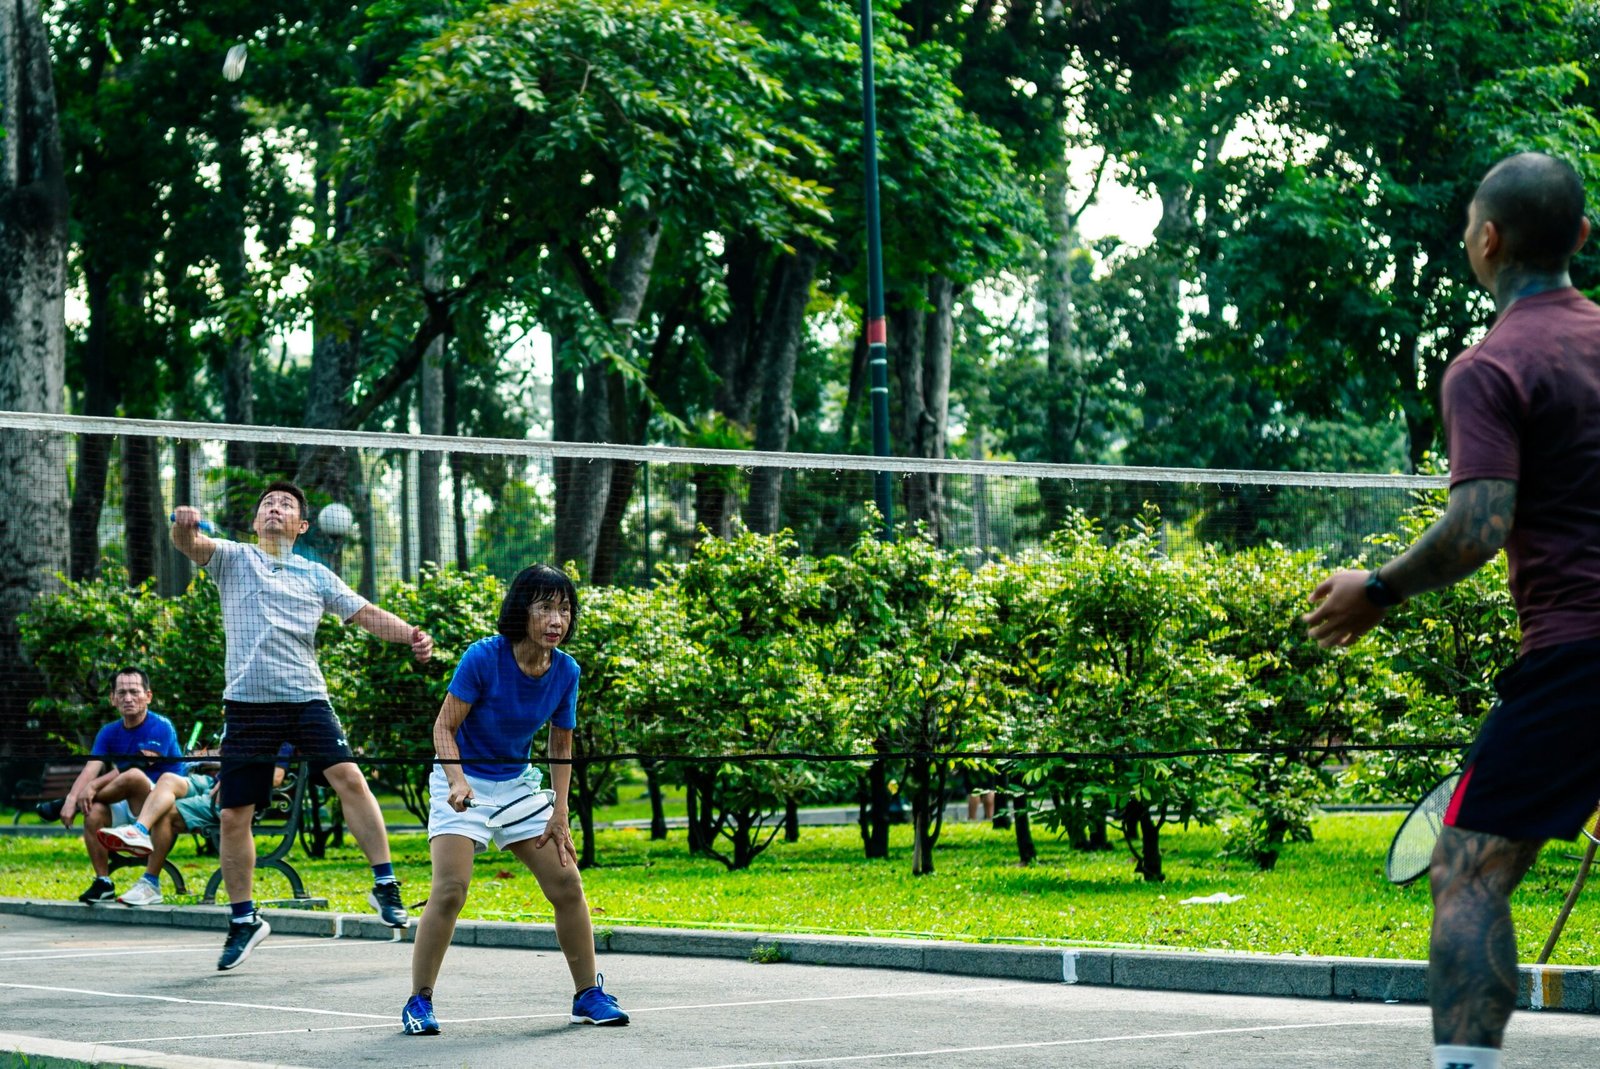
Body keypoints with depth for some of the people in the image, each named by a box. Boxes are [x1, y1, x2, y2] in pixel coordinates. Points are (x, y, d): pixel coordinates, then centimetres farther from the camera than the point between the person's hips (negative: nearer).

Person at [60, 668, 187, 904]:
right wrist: (72, 798, -26)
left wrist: (93, 786, -24)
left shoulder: (161, 727, -8)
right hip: (126, 810, 6)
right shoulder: (109, 732, 9)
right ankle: (103, 883, -15)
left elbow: (137, 767, -18)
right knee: (94, 812, -25)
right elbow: (91, 768, -7)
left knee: (134, 776, -33)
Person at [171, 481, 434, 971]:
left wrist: (411, 635, -6)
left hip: (305, 696, 0)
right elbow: (190, 543, -8)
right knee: (234, 815, 0)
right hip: (246, 702, 0)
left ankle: (385, 885, -13)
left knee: (348, 776, -21)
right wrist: (184, 525, -32)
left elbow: (367, 614, 13)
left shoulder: (315, 575, 16)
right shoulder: (232, 558, 11)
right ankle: (244, 920, 16)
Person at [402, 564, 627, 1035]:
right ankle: (419, 1002, -6)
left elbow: (560, 746, 4)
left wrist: (560, 814, -2)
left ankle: (588, 995, 15)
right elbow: (445, 727, -17)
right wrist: (458, 780, -33)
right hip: (463, 784, -5)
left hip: (518, 784, 5)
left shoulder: (566, 671, -8)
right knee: (450, 889, -19)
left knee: (567, 883, 0)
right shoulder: (483, 657, -22)